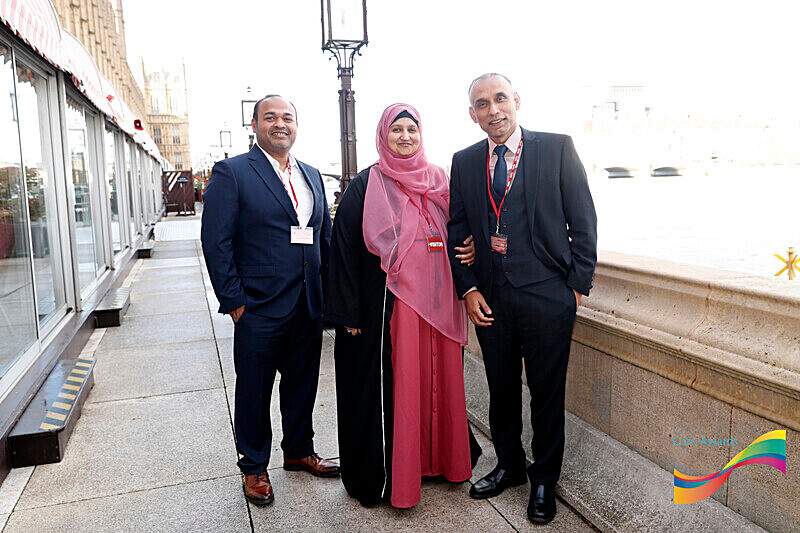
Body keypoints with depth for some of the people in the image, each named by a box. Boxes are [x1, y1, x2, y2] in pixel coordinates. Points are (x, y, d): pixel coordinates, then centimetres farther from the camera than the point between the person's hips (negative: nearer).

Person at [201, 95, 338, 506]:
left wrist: (327, 291, 7)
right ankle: (254, 467, 29)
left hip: (309, 307, 5)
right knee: (254, 391, 10)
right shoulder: (231, 173, -5)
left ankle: (298, 451, 38)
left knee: (302, 384, 18)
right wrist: (233, 300, -12)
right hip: (259, 307, -5)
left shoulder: (311, 176, 13)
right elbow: (216, 241, -10)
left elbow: (325, 237, 15)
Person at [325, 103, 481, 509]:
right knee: (390, 383, 2)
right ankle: (385, 474, 19)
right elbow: (345, 246, -5)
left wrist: (468, 250, -4)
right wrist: (349, 312, -9)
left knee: (437, 376, 12)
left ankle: (440, 456, 32)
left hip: (437, 301, 5)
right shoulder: (367, 185, -2)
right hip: (390, 302, -4)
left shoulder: (439, 180, 11)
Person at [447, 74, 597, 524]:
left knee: (547, 394, 9)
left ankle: (545, 480, 30)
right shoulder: (464, 162, 8)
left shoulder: (558, 148, -1)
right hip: (490, 298, 3)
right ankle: (510, 466, 38)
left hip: (547, 296, -3)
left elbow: (583, 221, -1)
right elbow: (456, 232, 9)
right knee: (502, 390, 16)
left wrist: (579, 284, -4)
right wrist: (468, 289, 1)